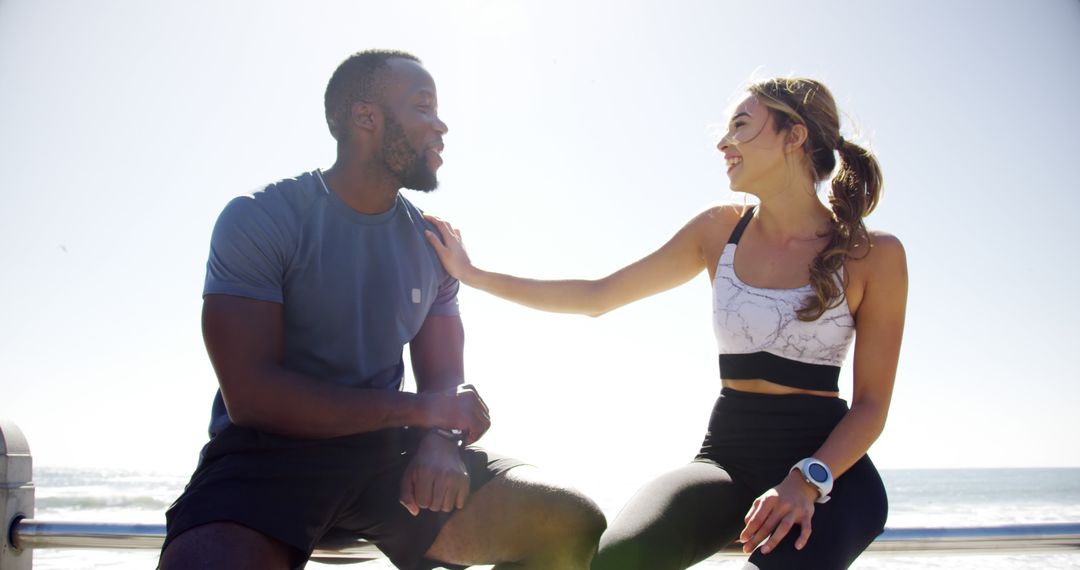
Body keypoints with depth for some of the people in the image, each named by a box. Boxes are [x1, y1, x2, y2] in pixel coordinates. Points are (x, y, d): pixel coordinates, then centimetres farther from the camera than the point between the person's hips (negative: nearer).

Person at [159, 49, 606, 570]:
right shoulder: (258, 220, -7)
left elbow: (445, 385, 9)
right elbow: (250, 395, -15)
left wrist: (440, 442, -16)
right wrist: (417, 409, -15)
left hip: (387, 453, 5)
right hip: (270, 454, -5)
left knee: (575, 526, -15)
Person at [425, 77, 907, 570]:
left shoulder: (873, 255, -2)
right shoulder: (720, 230, 8)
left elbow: (871, 404, -3)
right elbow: (596, 297, 12)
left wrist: (807, 481, -20)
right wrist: (471, 274, 10)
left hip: (830, 467, -2)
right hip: (726, 456, 3)